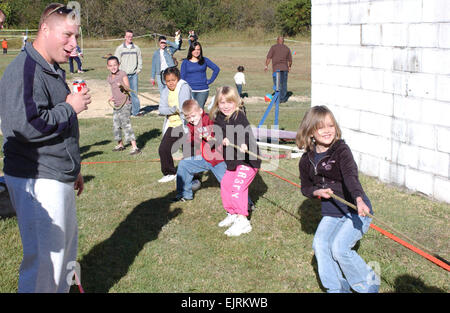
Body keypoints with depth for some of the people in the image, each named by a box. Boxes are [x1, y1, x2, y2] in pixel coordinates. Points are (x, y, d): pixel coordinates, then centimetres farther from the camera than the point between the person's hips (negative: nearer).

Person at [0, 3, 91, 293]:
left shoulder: (53, 70, 15)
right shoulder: (24, 71, -17)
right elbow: (27, 126, -29)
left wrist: (74, 168, 27)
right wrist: (71, 107, -18)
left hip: (59, 178, 10)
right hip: (37, 181, -10)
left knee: (67, 246, 20)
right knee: (46, 259, -6)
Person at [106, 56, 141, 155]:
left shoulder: (123, 74, -9)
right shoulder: (109, 78, 12)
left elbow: (128, 88, -16)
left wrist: (122, 85, -34)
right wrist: (113, 97, 10)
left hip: (125, 103, -8)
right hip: (116, 104, 8)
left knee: (125, 124, -17)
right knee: (116, 125, 14)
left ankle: (134, 147, -19)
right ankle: (120, 145, 34)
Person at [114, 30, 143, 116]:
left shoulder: (136, 48, 8)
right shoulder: (120, 48, 3)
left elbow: (140, 60, 15)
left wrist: (138, 70, 5)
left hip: (134, 74, 1)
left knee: (134, 93, 0)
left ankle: (136, 111, 4)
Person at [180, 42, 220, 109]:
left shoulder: (204, 60, 7)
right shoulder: (185, 62, 5)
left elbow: (216, 69, 9)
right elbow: (182, 77, 5)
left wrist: (210, 81, 2)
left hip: (203, 91, 1)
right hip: (190, 90, -1)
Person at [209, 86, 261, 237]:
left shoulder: (239, 116, -17)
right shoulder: (218, 118, 8)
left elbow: (247, 131, -31)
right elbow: (217, 134, 10)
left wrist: (244, 144, -51)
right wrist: (222, 139, -14)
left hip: (247, 160, -9)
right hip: (232, 160, 9)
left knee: (237, 187, -16)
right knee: (225, 185, 15)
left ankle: (242, 220, -11)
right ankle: (232, 214, 33)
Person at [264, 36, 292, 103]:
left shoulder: (273, 47, 2)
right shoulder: (287, 48, 12)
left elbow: (268, 57, -6)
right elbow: (290, 60, 15)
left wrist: (266, 66, -1)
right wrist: (289, 67, 30)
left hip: (276, 68, -3)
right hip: (285, 68, 3)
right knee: (284, 84, 11)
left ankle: (279, 99, -11)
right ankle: (284, 98, 13)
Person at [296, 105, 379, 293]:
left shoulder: (341, 150, -14)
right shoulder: (307, 160, 2)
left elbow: (351, 176, -32)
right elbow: (306, 188, 15)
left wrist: (359, 200, -50)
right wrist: (318, 191, -8)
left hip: (356, 210, -5)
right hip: (331, 213, 5)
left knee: (339, 247, -19)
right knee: (319, 244, -15)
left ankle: (368, 284, 5)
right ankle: (337, 288, 2)